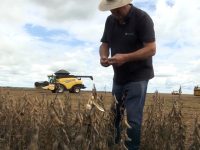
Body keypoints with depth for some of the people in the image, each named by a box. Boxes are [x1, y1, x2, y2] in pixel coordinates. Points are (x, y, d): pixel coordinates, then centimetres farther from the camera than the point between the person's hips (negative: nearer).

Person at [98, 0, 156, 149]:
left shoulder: (142, 18, -15)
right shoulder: (110, 20, 5)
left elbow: (151, 49, -20)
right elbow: (104, 44, 10)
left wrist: (125, 57, -30)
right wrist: (103, 57, -13)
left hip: (137, 76, -7)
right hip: (118, 76, 7)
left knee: (133, 118, -5)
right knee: (115, 114, 18)